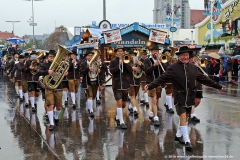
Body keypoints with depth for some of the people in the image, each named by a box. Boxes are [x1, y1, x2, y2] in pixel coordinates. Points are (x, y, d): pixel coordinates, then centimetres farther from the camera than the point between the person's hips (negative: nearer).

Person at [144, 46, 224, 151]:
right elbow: (162, 79, -15)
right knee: (183, 117, -12)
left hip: (190, 98, 5)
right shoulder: (173, 68, -10)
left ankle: (178, 135, 35)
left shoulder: (193, 67, 4)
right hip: (180, 98, -5)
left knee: (185, 117, 15)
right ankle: (187, 141, -9)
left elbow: (204, 79, 11)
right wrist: (150, 86, -27)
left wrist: (218, 86, 14)